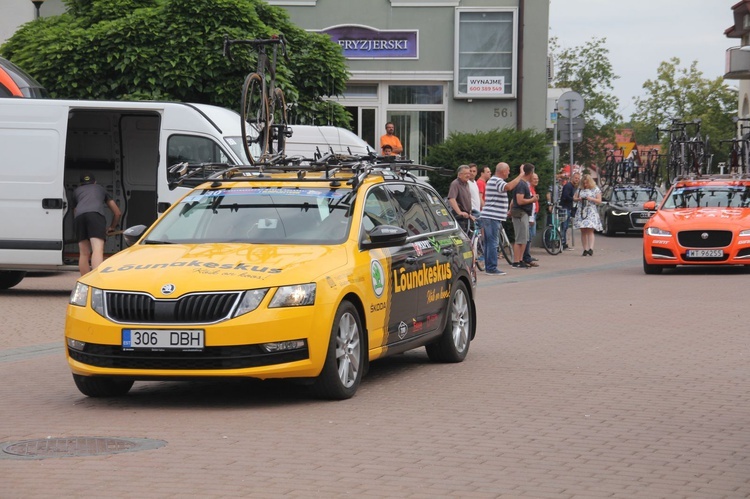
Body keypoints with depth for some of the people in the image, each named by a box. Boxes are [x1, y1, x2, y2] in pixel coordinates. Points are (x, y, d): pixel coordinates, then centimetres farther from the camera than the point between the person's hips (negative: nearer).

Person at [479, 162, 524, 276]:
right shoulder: (497, 181, -12)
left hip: (487, 216, 11)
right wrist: (520, 176, -26)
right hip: (493, 216, -11)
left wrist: (505, 212, 33)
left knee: (489, 242, 12)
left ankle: (488, 267, 15)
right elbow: (509, 187, -33)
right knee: (493, 242, -10)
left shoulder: (492, 180, 22)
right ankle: (492, 268, -11)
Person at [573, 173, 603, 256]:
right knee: (583, 232, 1)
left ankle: (591, 249, -21)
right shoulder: (580, 189, 14)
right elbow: (574, 198, 18)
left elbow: (599, 201, 3)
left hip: (591, 212, -4)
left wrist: (591, 199, -14)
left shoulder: (596, 189, 5)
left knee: (590, 230, -15)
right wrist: (578, 199, -5)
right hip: (581, 211, 4)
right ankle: (585, 249, 3)